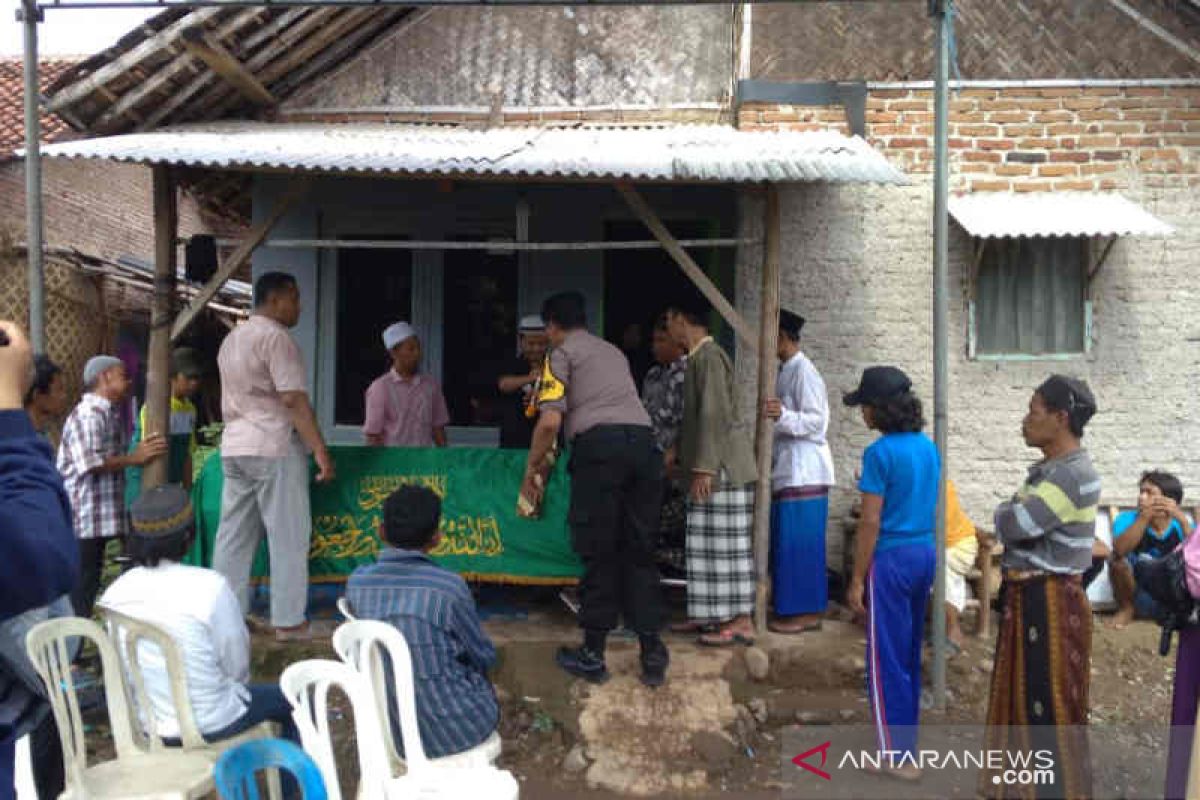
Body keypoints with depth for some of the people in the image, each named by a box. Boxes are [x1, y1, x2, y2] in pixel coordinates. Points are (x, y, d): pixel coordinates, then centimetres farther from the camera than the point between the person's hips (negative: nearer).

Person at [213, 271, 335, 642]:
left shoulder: (231, 338, 18)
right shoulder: (276, 337, -11)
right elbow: (293, 399, -19)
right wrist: (321, 450, -19)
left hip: (233, 447, 9)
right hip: (273, 447, -9)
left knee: (234, 534, 11)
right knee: (288, 536, -2)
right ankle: (289, 621, 2)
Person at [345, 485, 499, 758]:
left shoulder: (357, 583, -11)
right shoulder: (448, 587, -23)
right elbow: (484, 658, -9)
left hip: (392, 733, 4)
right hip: (454, 730, -4)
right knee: (480, 673, 29)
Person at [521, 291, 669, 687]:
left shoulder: (561, 354, 9)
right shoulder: (613, 351, 29)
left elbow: (551, 421, -3)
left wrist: (531, 469, 8)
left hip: (599, 445, -5)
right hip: (644, 440, 5)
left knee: (598, 553, 3)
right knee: (639, 553, 10)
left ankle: (592, 655, 13)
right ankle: (652, 655, 11)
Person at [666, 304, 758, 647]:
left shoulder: (710, 355, -13)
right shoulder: (697, 357, 17)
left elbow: (715, 414, -20)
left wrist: (704, 467, -22)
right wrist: (684, 459, 22)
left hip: (723, 466, -10)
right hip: (709, 467, 10)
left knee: (727, 544, -5)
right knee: (706, 544, 12)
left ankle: (741, 622, 1)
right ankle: (711, 615, 20)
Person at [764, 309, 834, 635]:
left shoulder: (803, 371, -12)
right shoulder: (785, 372, 17)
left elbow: (817, 422, -19)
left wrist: (782, 416, -32)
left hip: (804, 473, -9)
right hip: (788, 471, 9)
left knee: (800, 543, -5)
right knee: (786, 543, 11)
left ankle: (807, 612, 3)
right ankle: (793, 608, 18)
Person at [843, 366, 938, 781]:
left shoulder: (880, 453, -17)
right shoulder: (928, 447, 7)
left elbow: (870, 522, -17)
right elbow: (933, 509, 13)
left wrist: (857, 579, -12)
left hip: (891, 560, -8)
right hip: (925, 553, 8)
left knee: (887, 658, 3)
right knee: (909, 653, 19)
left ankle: (900, 756, 9)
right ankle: (905, 734, 32)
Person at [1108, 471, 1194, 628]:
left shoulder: (1180, 526, -8)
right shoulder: (1127, 519, -12)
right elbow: (1119, 550, -34)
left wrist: (1182, 520, -34)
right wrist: (1145, 516, -37)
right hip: (1136, 596, -1)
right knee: (1118, 560, -29)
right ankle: (1126, 608, -2)